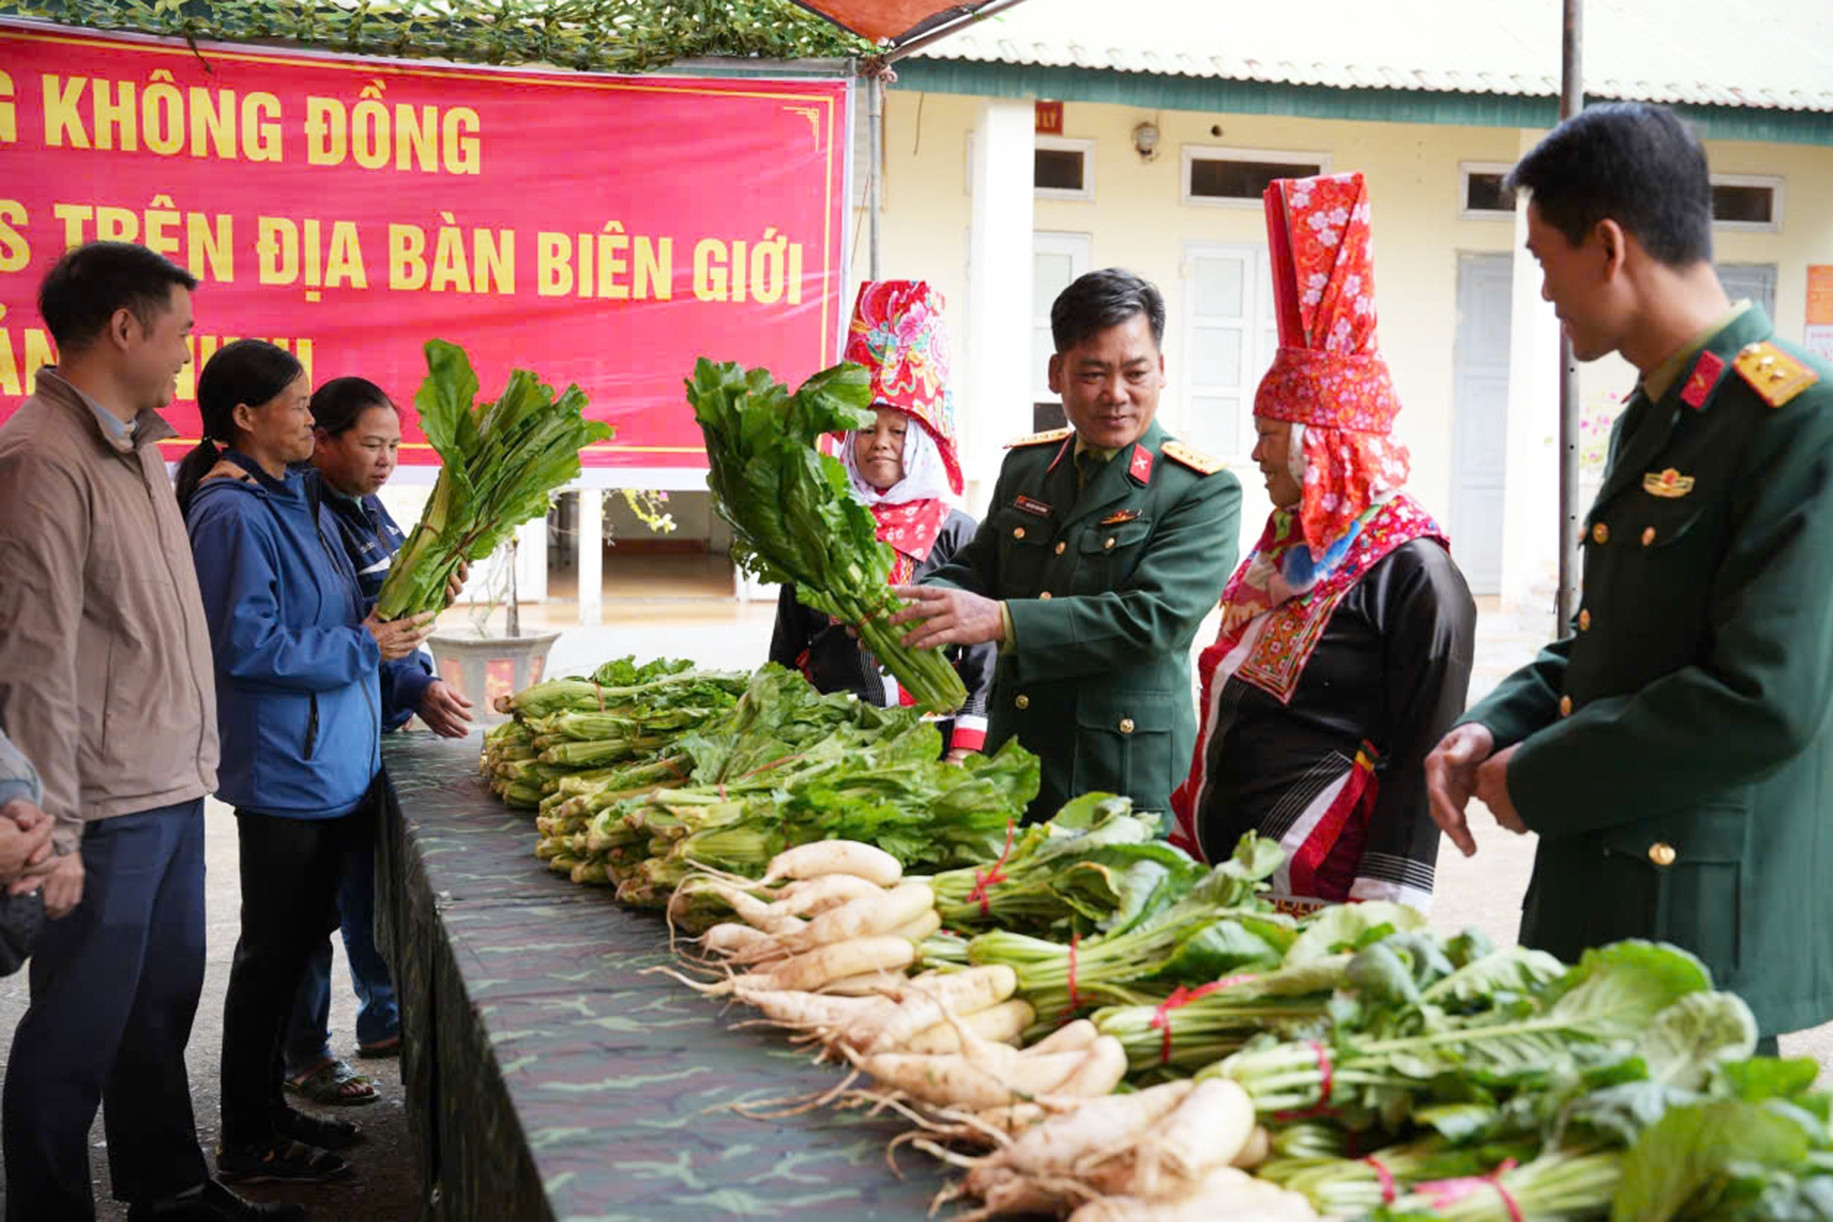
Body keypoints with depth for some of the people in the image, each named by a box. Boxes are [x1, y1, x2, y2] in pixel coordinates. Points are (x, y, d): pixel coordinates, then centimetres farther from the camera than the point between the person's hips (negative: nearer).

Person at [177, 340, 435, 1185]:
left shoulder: (294, 497, 12)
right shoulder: (234, 513, -17)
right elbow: (245, 645, -22)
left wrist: (394, 614, 5)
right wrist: (363, 648, -17)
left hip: (332, 760, 9)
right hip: (284, 767, -9)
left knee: (298, 940, 18)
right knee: (273, 951, 1)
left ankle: (268, 1107, 32)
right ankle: (248, 1144, 15)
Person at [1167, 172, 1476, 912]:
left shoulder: (1409, 568, -12)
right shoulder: (1285, 544, 13)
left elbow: (1422, 750, -15)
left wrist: (1384, 910, -18)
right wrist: (1188, 843, 19)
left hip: (1316, 890, -8)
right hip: (1222, 867, 8)